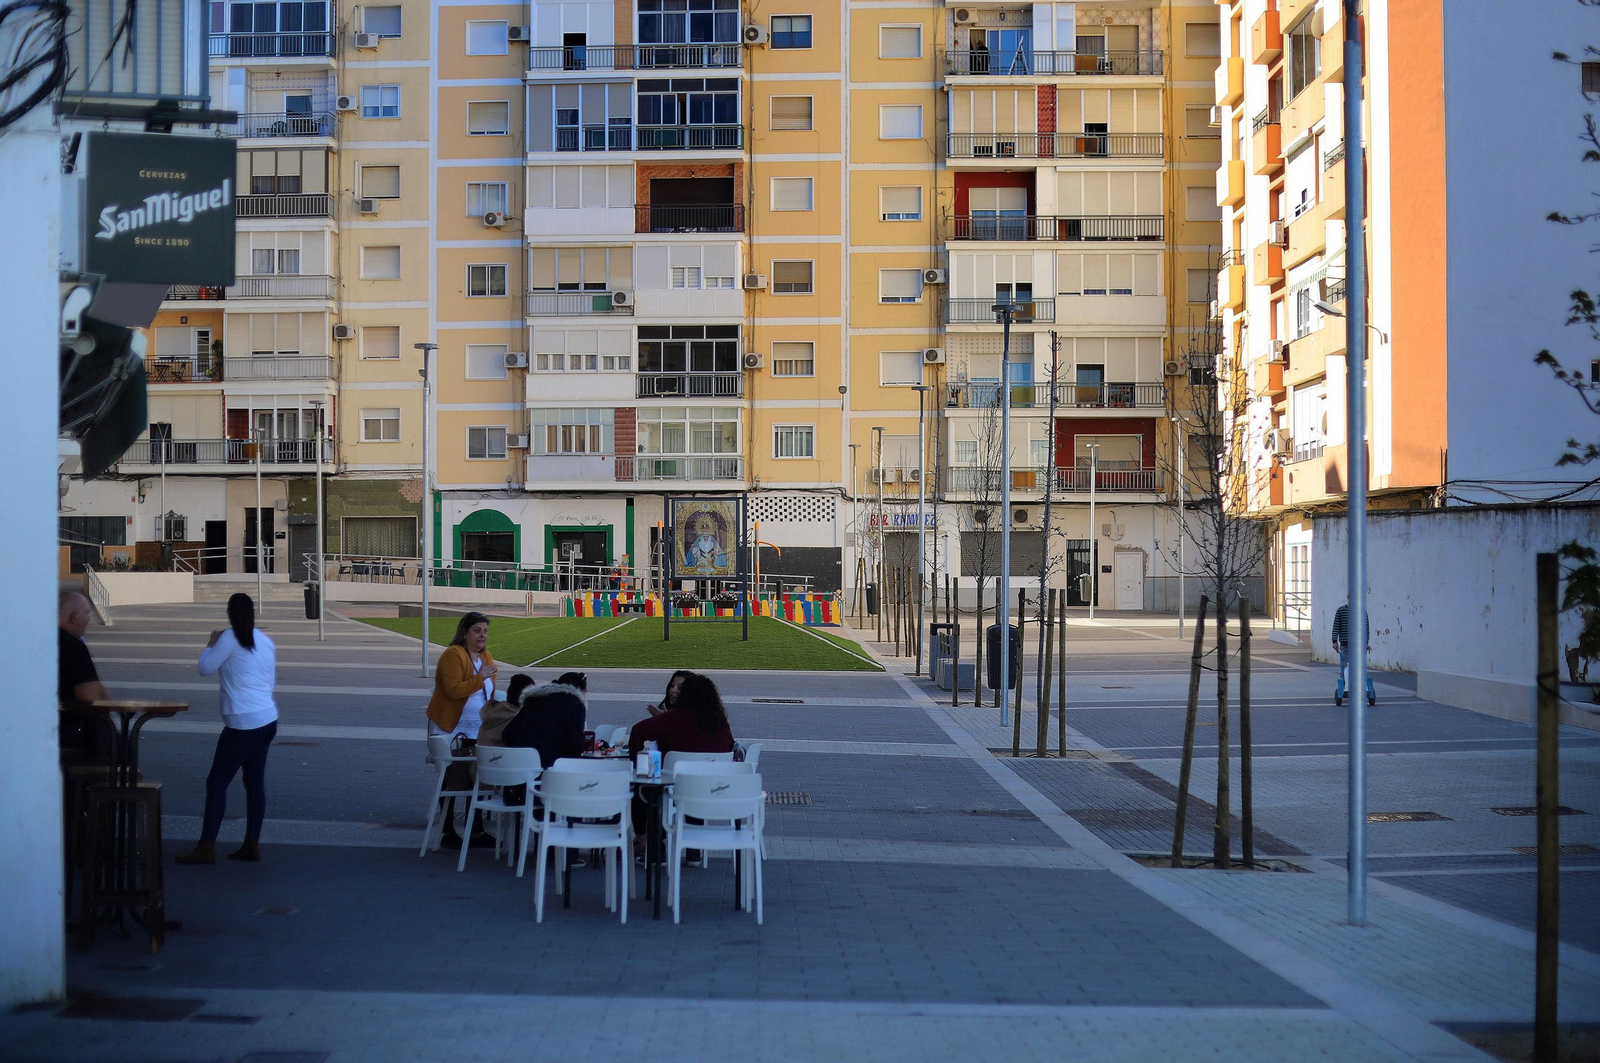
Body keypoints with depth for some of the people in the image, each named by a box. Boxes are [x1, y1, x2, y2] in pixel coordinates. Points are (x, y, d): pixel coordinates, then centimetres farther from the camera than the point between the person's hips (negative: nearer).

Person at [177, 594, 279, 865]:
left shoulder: (230, 638, -9)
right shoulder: (265, 641, 10)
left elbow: (205, 667, -3)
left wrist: (211, 643, 11)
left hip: (242, 724, -7)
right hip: (268, 720, 7)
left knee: (217, 782, -2)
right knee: (255, 781, 11)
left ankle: (206, 848, -2)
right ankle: (252, 845, 13)